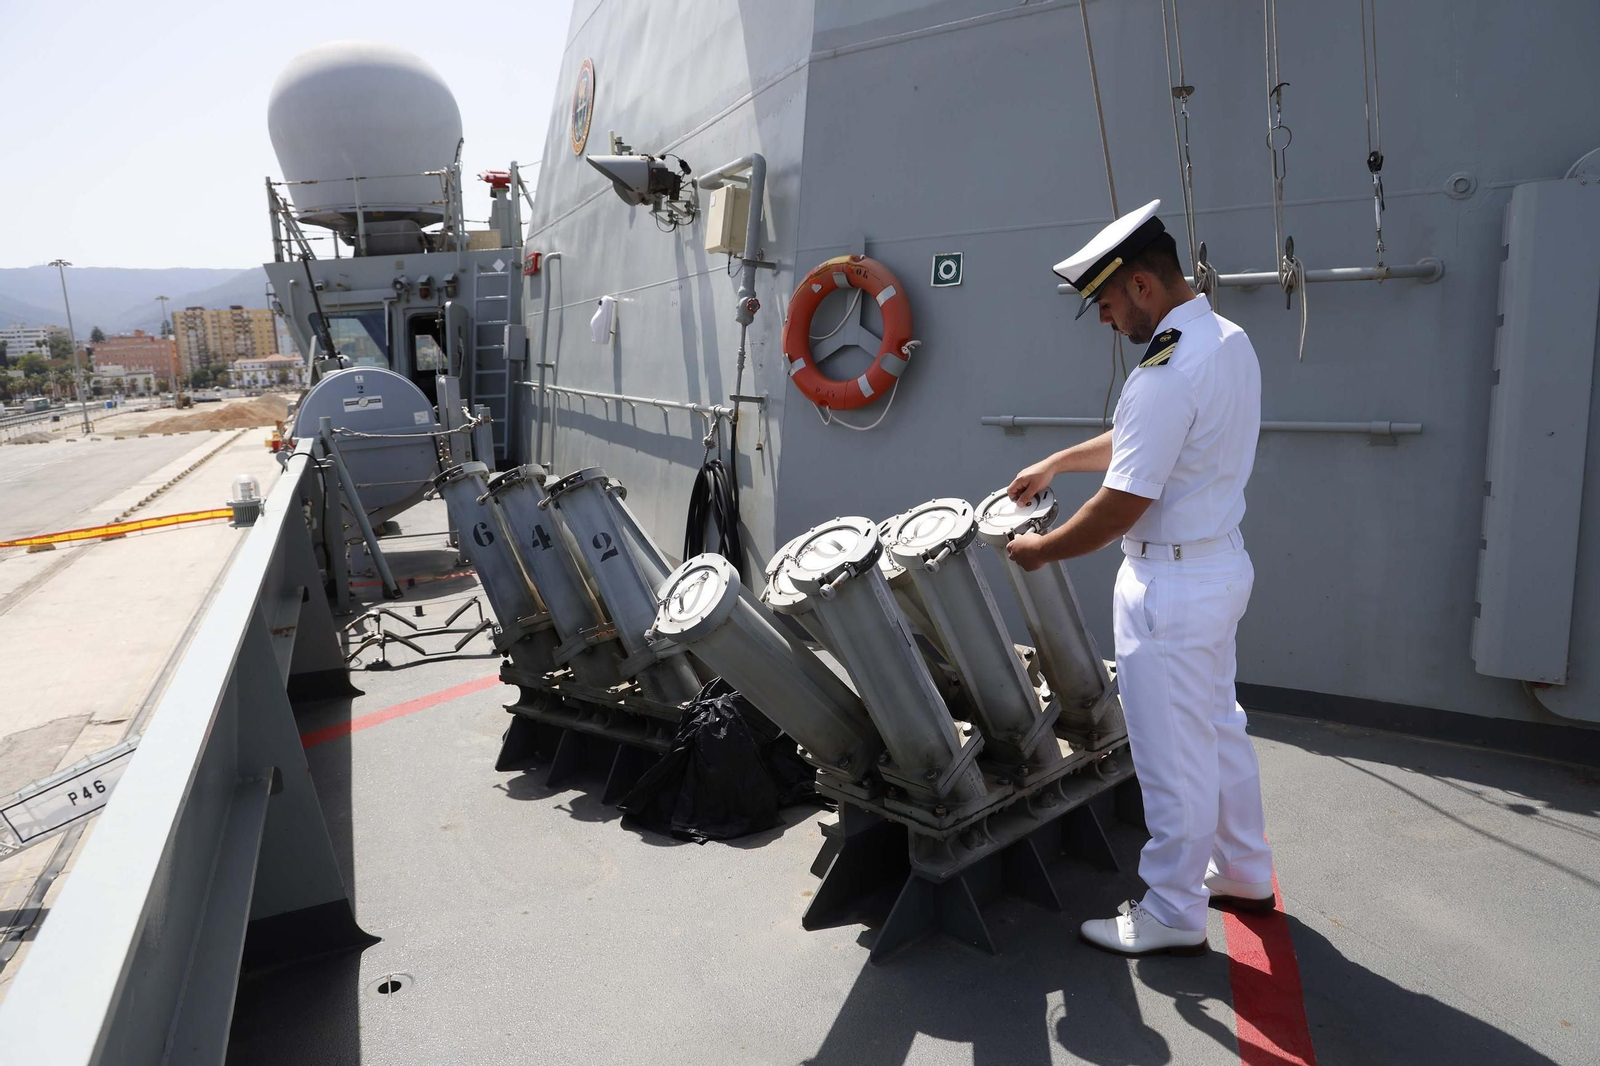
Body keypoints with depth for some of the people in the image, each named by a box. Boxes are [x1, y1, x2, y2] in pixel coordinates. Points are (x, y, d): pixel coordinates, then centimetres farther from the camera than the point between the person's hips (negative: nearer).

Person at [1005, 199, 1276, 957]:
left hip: (1172, 582, -10)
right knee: (1218, 727, 23)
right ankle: (1243, 873, 40)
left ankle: (1173, 916, 20)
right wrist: (1058, 462, 23)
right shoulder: (1230, 342, 6)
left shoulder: (1166, 375, -25)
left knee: (1172, 755, 4)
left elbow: (1119, 510, -23)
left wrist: (1043, 551, -7)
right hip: (1222, 561, 10)